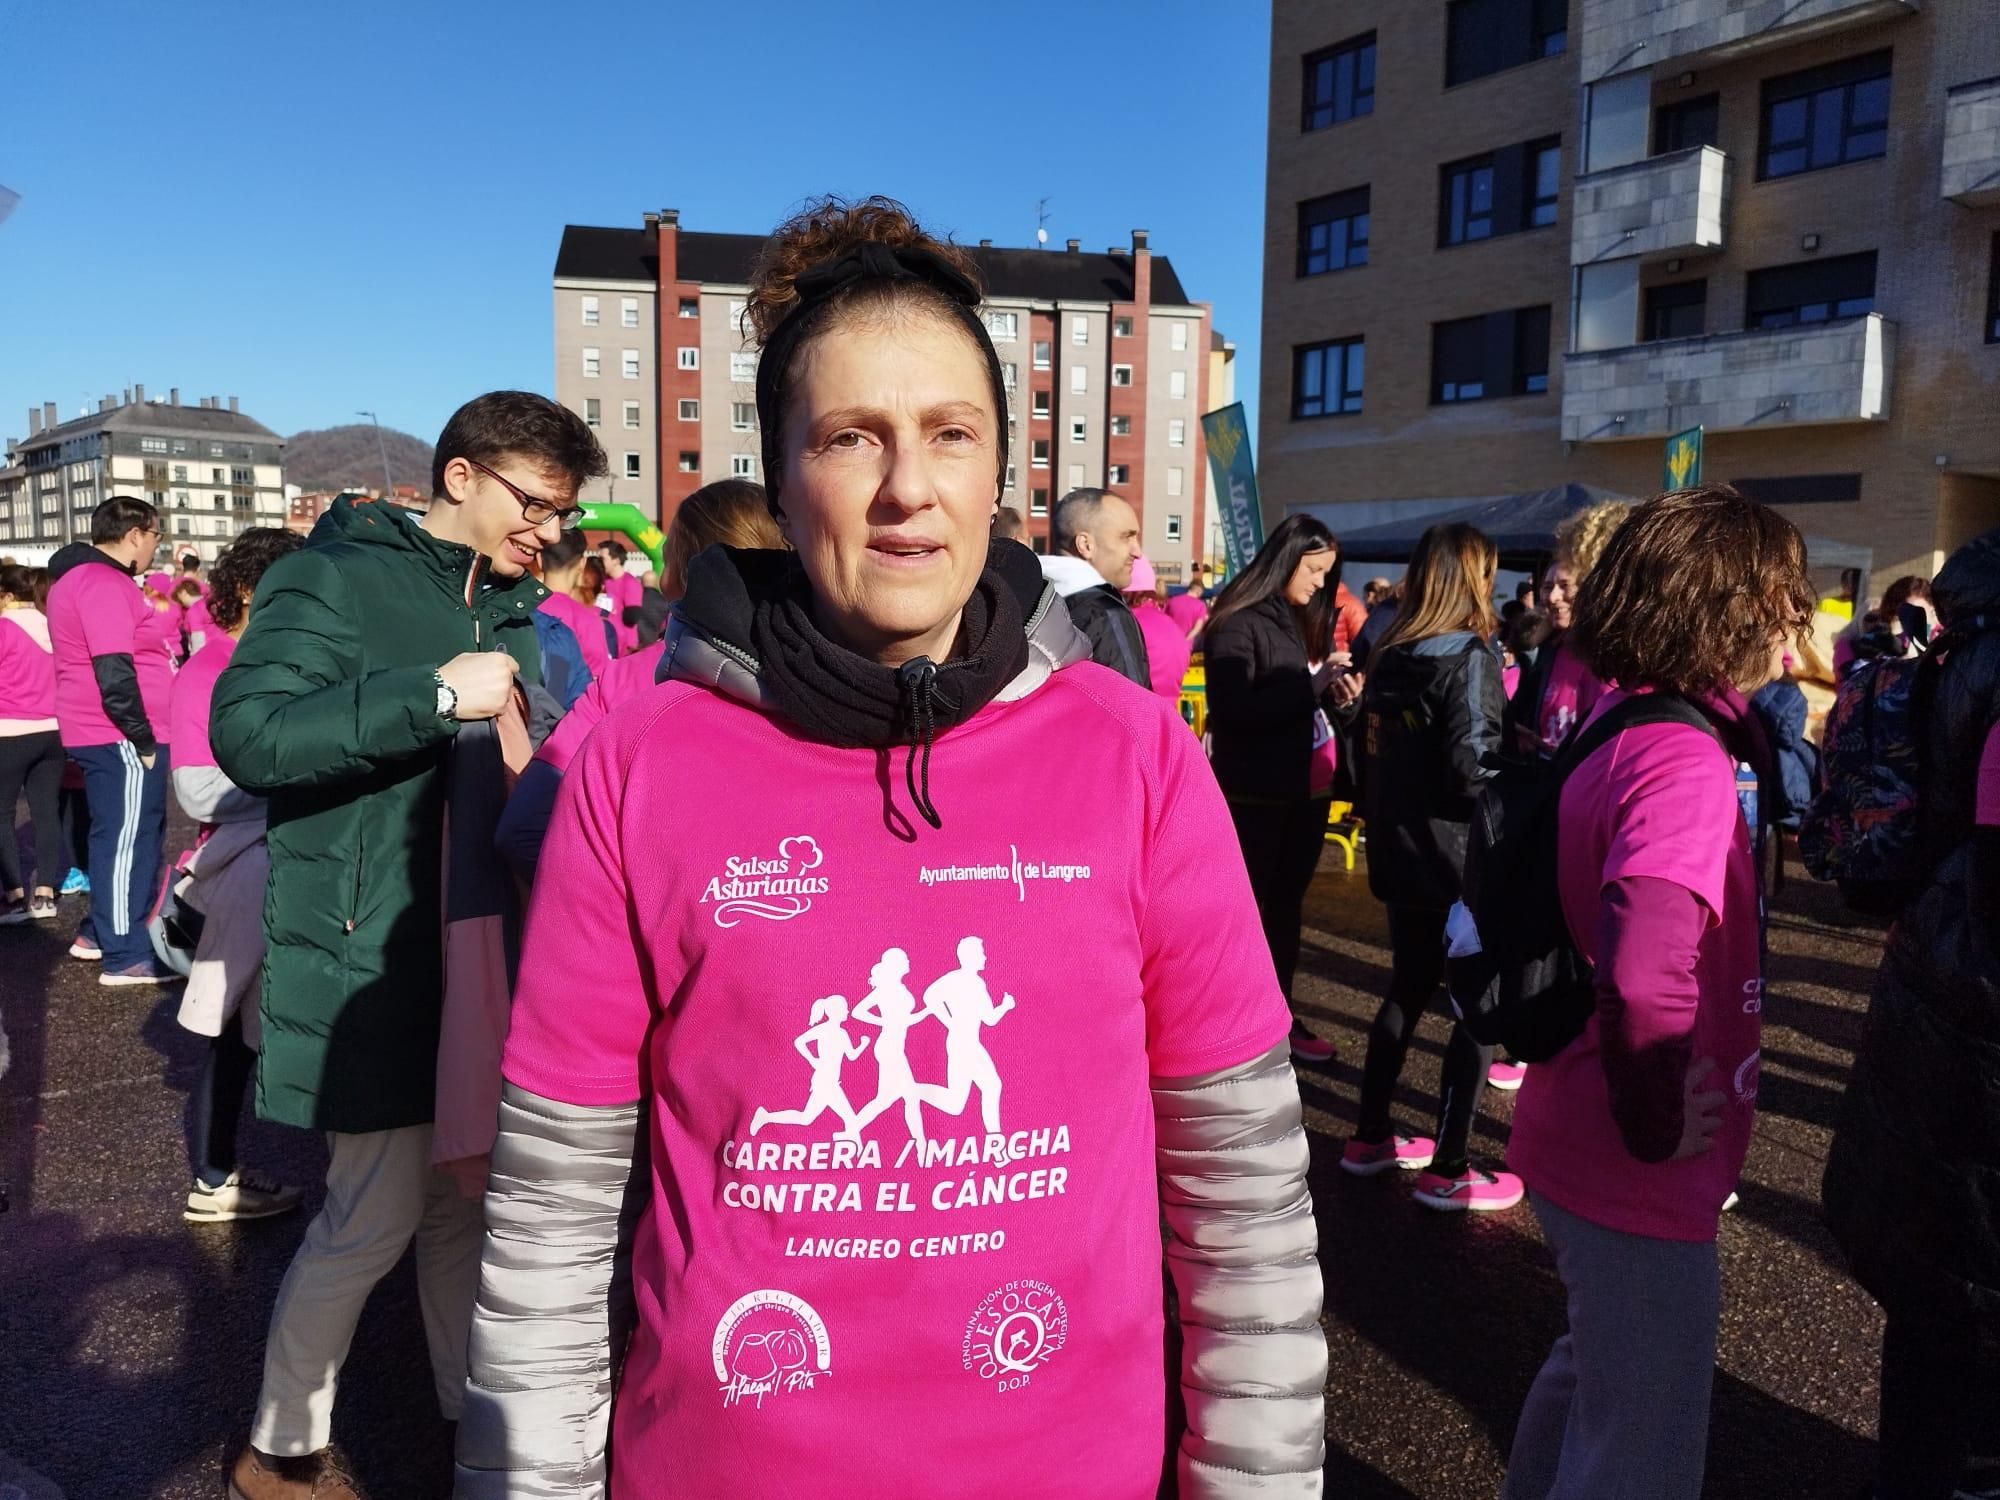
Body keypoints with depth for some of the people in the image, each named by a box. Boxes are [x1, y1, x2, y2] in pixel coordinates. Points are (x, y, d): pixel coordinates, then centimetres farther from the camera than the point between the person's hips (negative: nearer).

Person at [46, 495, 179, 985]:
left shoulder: (84, 576, 17)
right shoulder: (103, 582, -17)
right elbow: (114, 672, -23)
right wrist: (143, 739, -19)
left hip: (113, 735, 10)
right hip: (120, 738, -10)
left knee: (120, 834, 18)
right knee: (128, 838, -5)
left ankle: (101, 930, 29)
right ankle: (126, 956, 1)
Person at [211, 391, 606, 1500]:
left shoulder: (513, 608, 14)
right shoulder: (336, 576, -8)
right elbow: (246, 731, -21)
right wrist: (435, 695, -25)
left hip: (475, 951, 7)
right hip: (369, 959, -7)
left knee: (465, 1195, 16)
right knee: (378, 1212, 1)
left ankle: (472, 1409, 34)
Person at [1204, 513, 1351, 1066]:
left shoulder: (1297, 620, 14)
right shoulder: (1238, 622, -12)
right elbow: (1238, 708, -21)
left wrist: (1332, 691, 1)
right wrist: (1312, 685, -21)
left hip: (1305, 788, 8)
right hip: (1255, 793, -8)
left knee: (1286, 902, 15)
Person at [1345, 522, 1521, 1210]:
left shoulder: (1389, 656, 7)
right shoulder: (1468, 655, -15)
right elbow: (1474, 766, -22)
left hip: (1398, 852, 8)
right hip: (1457, 858, -8)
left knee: (1408, 989, 20)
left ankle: (1370, 1137, 28)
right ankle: (1449, 1169, 8)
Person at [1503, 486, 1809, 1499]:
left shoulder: (1619, 725, 4)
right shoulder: (1685, 760, -24)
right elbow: (1645, 969, -39)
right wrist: (1657, 1128, -25)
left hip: (1572, 1140, 9)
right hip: (1634, 1181, -9)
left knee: (1593, 1375, 30)